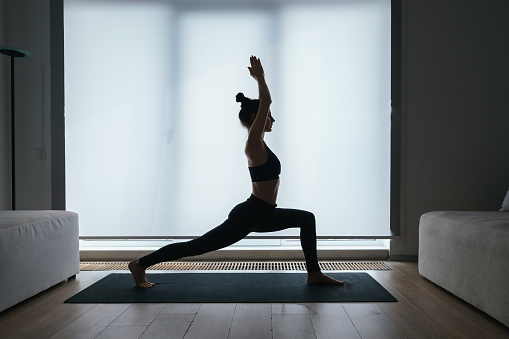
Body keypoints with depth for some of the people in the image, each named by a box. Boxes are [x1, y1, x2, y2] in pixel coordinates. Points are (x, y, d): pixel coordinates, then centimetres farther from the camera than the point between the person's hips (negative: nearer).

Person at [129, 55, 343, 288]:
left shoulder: (258, 142, 10)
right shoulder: (254, 144, -15)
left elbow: (265, 102, 22)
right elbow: (265, 102, -22)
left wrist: (259, 77, 21)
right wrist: (260, 77, -10)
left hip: (262, 215, 10)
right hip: (248, 216, -10)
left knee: (307, 219, 15)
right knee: (196, 246, -3)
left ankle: (314, 274, 18)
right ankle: (140, 264, 7)